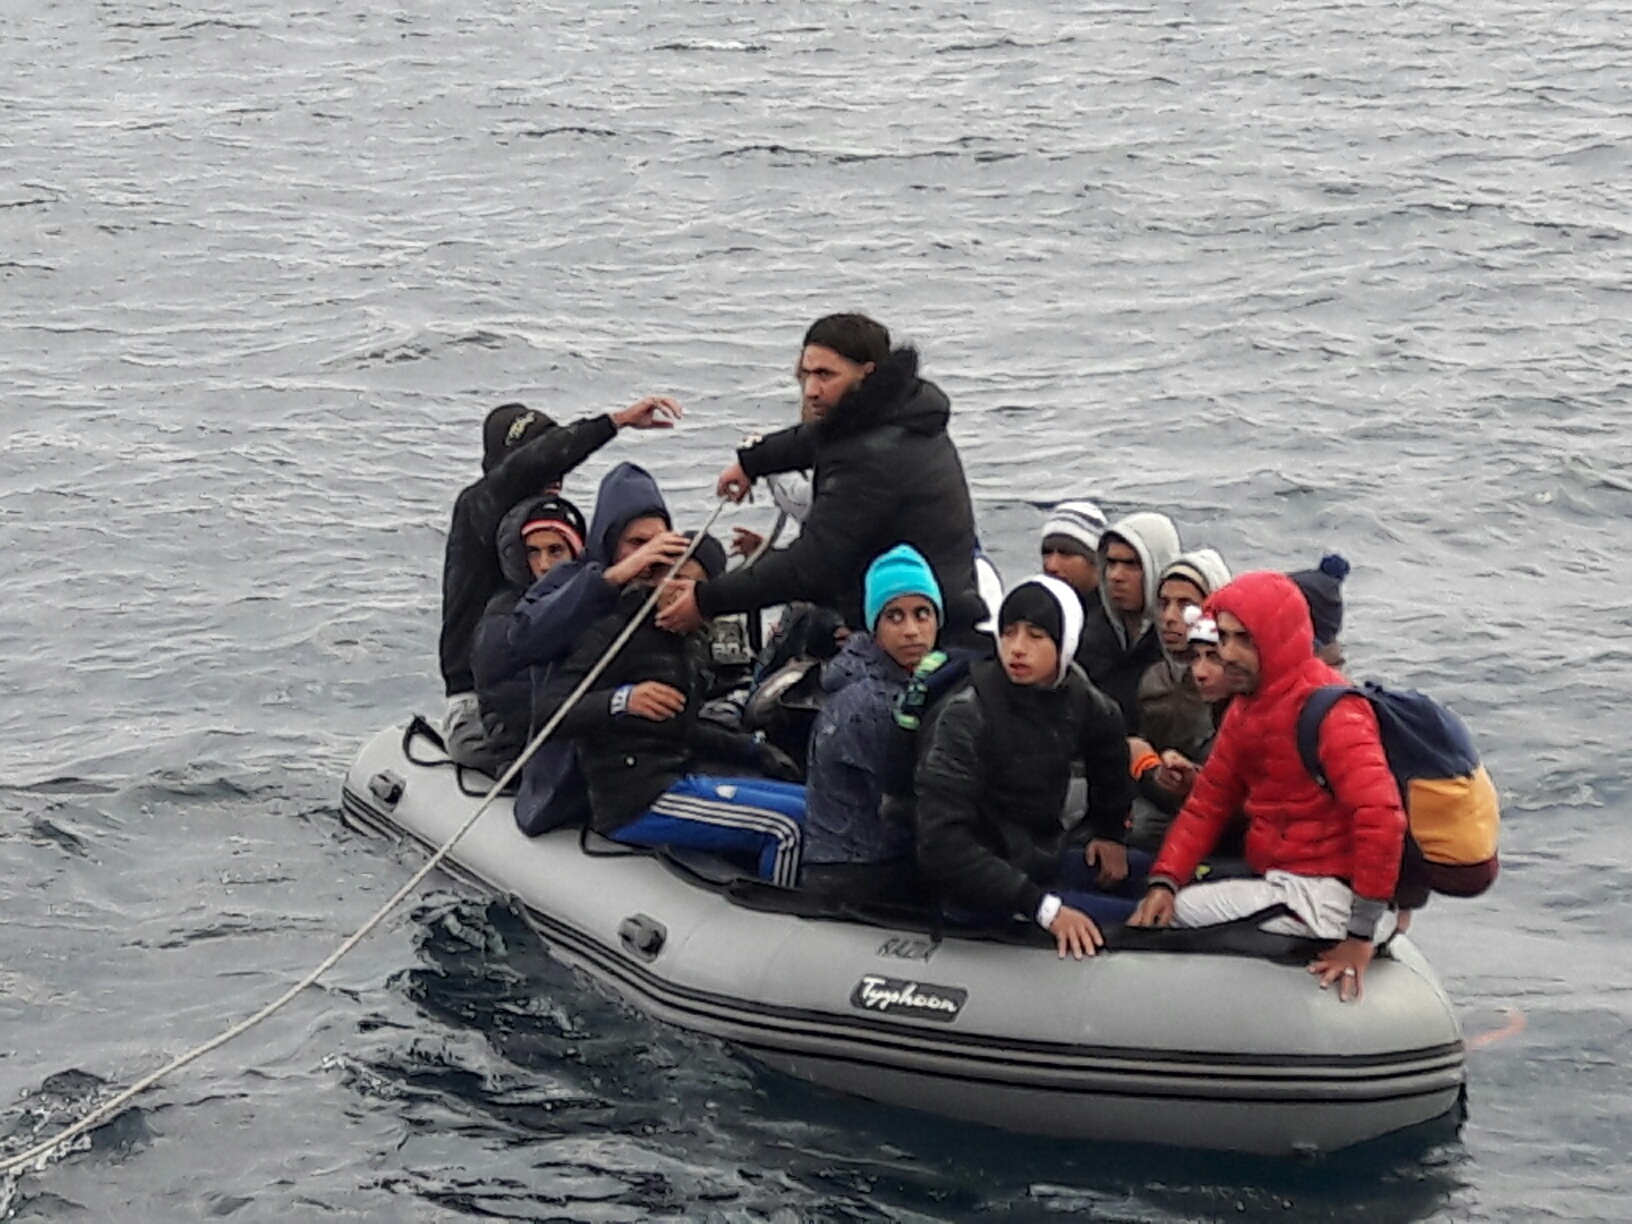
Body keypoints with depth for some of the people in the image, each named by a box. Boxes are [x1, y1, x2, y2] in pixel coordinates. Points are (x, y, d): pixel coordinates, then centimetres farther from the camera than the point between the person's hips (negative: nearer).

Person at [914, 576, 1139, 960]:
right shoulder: (967, 716, -19)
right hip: (981, 889, -7)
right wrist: (1043, 907, -32)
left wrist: (1109, 832, 20)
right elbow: (942, 845, -28)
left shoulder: (1079, 702, -1)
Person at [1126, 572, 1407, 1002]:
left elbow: (1381, 816, -27)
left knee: (1174, 918, -14)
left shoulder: (1328, 709, -18)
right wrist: (1164, 881, -5)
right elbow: (1208, 800, 12)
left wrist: (1362, 934, -26)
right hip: (1281, 883, 10)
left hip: (1326, 896, -10)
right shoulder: (1247, 707, 12)